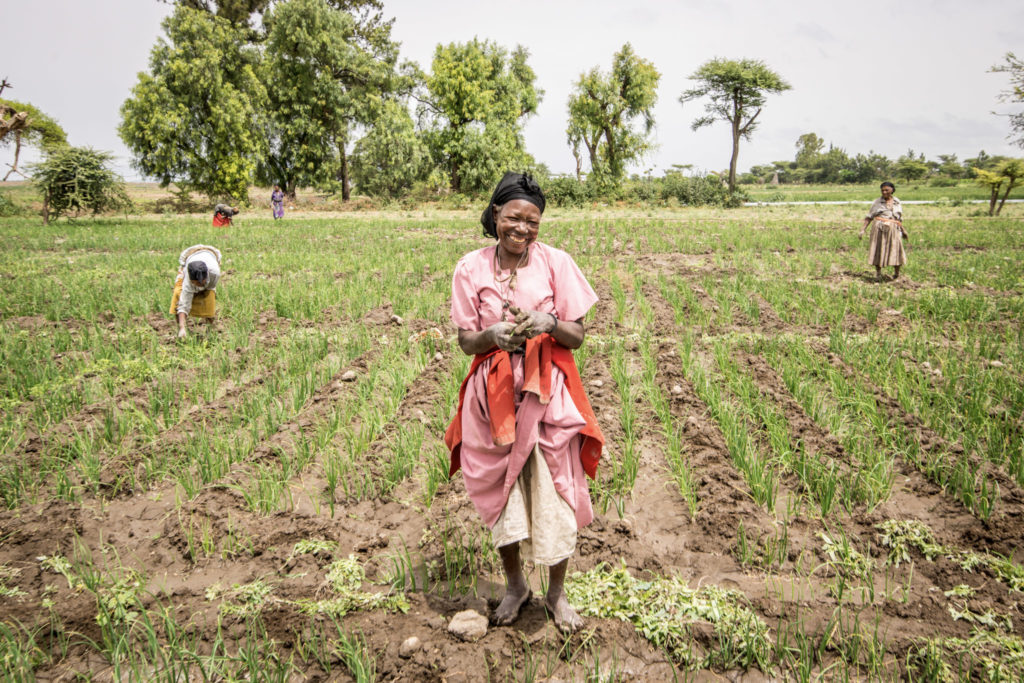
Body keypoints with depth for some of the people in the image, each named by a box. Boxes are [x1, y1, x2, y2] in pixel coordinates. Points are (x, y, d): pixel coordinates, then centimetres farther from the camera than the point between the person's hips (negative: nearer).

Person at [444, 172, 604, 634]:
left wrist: (548, 323, -22)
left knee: (553, 492, 4)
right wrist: (494, 334, -21)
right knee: (500, 491, 11)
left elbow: (577, 336, -1)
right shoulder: (471, 269, -1)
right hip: (494, 395, 1)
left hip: (548, 394, -1)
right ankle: (515, 585, 35)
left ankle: (557, 593, 27)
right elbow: (466, 341, 1)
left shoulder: (556, 262, -4)